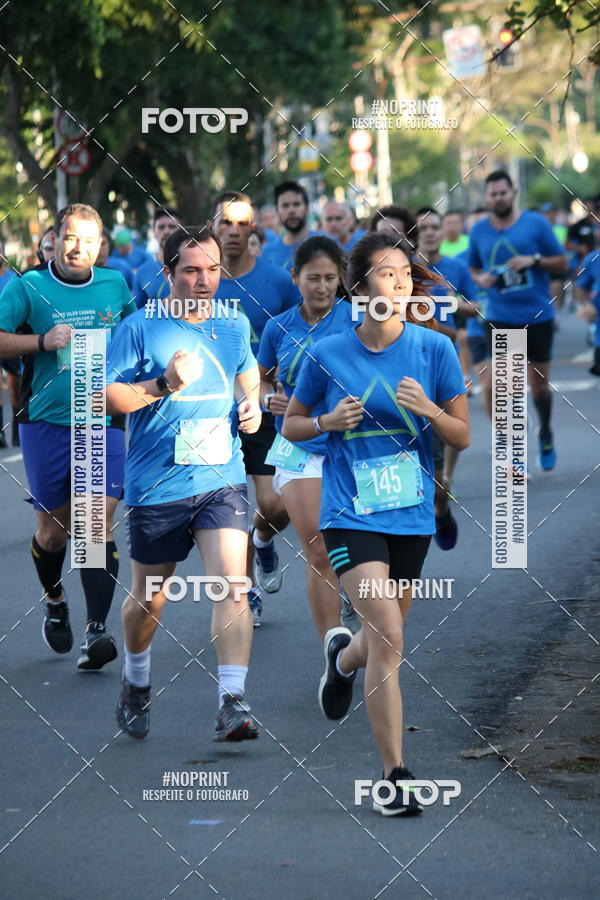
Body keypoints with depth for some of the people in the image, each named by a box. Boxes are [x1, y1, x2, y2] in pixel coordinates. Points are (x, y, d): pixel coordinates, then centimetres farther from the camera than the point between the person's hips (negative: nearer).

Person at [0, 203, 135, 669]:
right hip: (46, 422, -1)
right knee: (54, 526, 8)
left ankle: (96, 630, -15)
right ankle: (54, 601, 38)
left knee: (99, 521, -12)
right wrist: (43, 341, -21)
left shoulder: (115, 285, 8)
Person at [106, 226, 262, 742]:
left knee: (232, 584, -16)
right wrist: (163, 384, -21)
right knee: (149, 598, 11)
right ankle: (136, 679, 40)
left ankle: (233, 704, -20)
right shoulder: (140, 328, -6)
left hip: (222, 480, 2)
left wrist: (253, 405, 7)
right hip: (157, 484, -2)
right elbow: (104, 396, -8)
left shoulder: (235, 325, 8)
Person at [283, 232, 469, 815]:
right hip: (350, 516, -3)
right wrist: (328, 421, -12)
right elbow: (290, 426, 9)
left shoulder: (434, 349, -2)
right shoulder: (327, 356, -4)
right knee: (388, 638, -18)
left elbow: (462, 437, 4)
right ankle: (395, 777, -12)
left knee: (382, 643, 16)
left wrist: (427, 409, -16)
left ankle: (342, 658, 55)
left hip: (412, 515, 3)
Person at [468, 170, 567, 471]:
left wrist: (534, 260, -16)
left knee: (539, 386, 8)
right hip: (499, 319, 1)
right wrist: (481, 279, -5)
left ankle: (545, 434, 36)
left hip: (537, 316, -1)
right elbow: (473, 268, 18)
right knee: (492, 388, -12)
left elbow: (562, 263, 2)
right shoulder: (479, 231, 5)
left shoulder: (536, 223, -2)